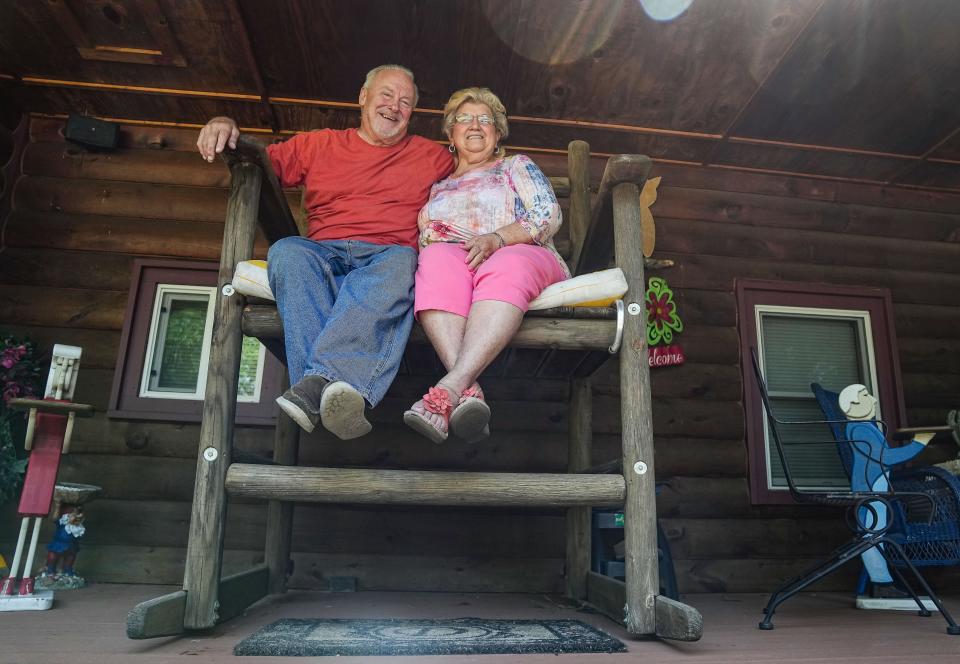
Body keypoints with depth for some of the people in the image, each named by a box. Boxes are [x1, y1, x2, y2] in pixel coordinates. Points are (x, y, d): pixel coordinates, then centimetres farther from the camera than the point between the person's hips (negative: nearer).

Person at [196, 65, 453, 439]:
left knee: (401, 263, -38)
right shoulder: (319, 145, 25)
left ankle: (316, 383, -52)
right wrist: (227, 129, 7)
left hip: (388, 257, -1)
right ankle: (329, 394, -48)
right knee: (287, 252, -33)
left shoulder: (433, 156, 23)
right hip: (323, 255, 2)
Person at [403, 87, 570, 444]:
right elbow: (422, 239, 24)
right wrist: (433, 241, -2)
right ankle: (469, 391, -53)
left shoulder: (517, 166, 26)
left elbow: (549, 215, 7)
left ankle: (450, 389, -57)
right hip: (449, 260, 2)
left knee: (506, 267, -39)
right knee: (437, 257, -36)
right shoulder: (437, 188, 34)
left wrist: (497, 238, -12)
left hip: (523, 257, -1)